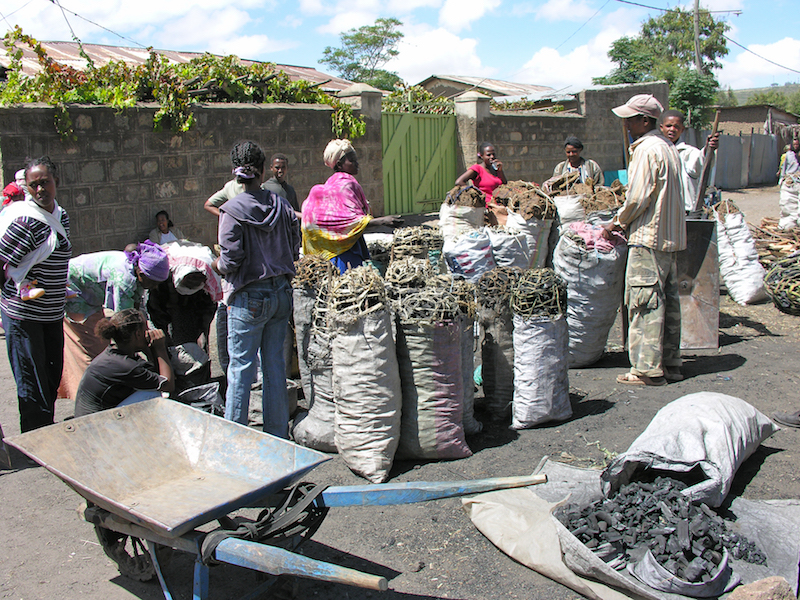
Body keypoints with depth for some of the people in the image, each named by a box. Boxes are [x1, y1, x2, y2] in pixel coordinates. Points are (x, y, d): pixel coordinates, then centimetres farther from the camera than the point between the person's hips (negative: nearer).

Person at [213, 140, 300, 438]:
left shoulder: (232, 210, -13)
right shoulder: (281, 205, 1)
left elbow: (231, 260, -15)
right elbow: (294, 249, 6)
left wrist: (218, 265, 7)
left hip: (249, 298, -5)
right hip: (281, 293, 5)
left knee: (241, 368, 5)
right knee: (275, 365, 13)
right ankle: (278, 435, 23)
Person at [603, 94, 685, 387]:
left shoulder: (647, 149, -14)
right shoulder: (667, 146, 16)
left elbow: (637, 198, -18)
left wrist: (617, 222, -2)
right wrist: (626, 221, 17)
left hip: (648, 236, -10)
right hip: (671, 235, 10)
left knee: (644, 302, -5)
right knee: (667, 300, 13)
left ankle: (648, 369, -1)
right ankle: (670, 363, 21)